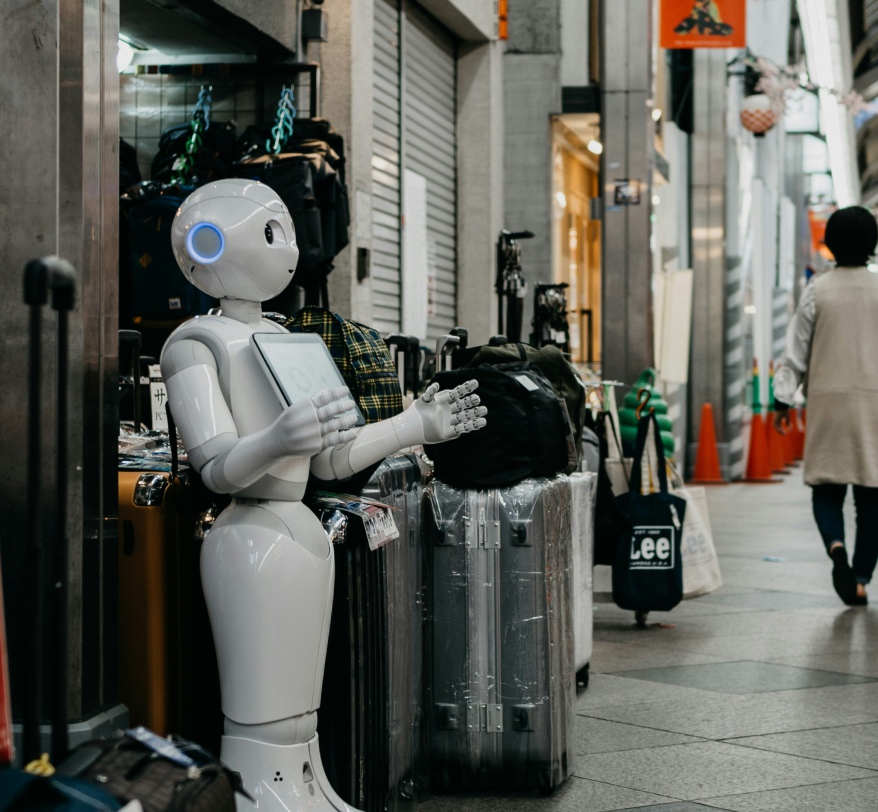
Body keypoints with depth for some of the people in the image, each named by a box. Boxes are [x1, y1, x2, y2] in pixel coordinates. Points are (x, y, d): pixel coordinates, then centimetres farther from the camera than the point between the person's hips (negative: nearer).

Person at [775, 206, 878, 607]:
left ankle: (836, 545, -22)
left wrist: (782, 399, 6)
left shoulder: (818, 289, -2)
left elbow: (797, 348, 0)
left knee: (826, 486, 7)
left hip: (828, 397, 0)